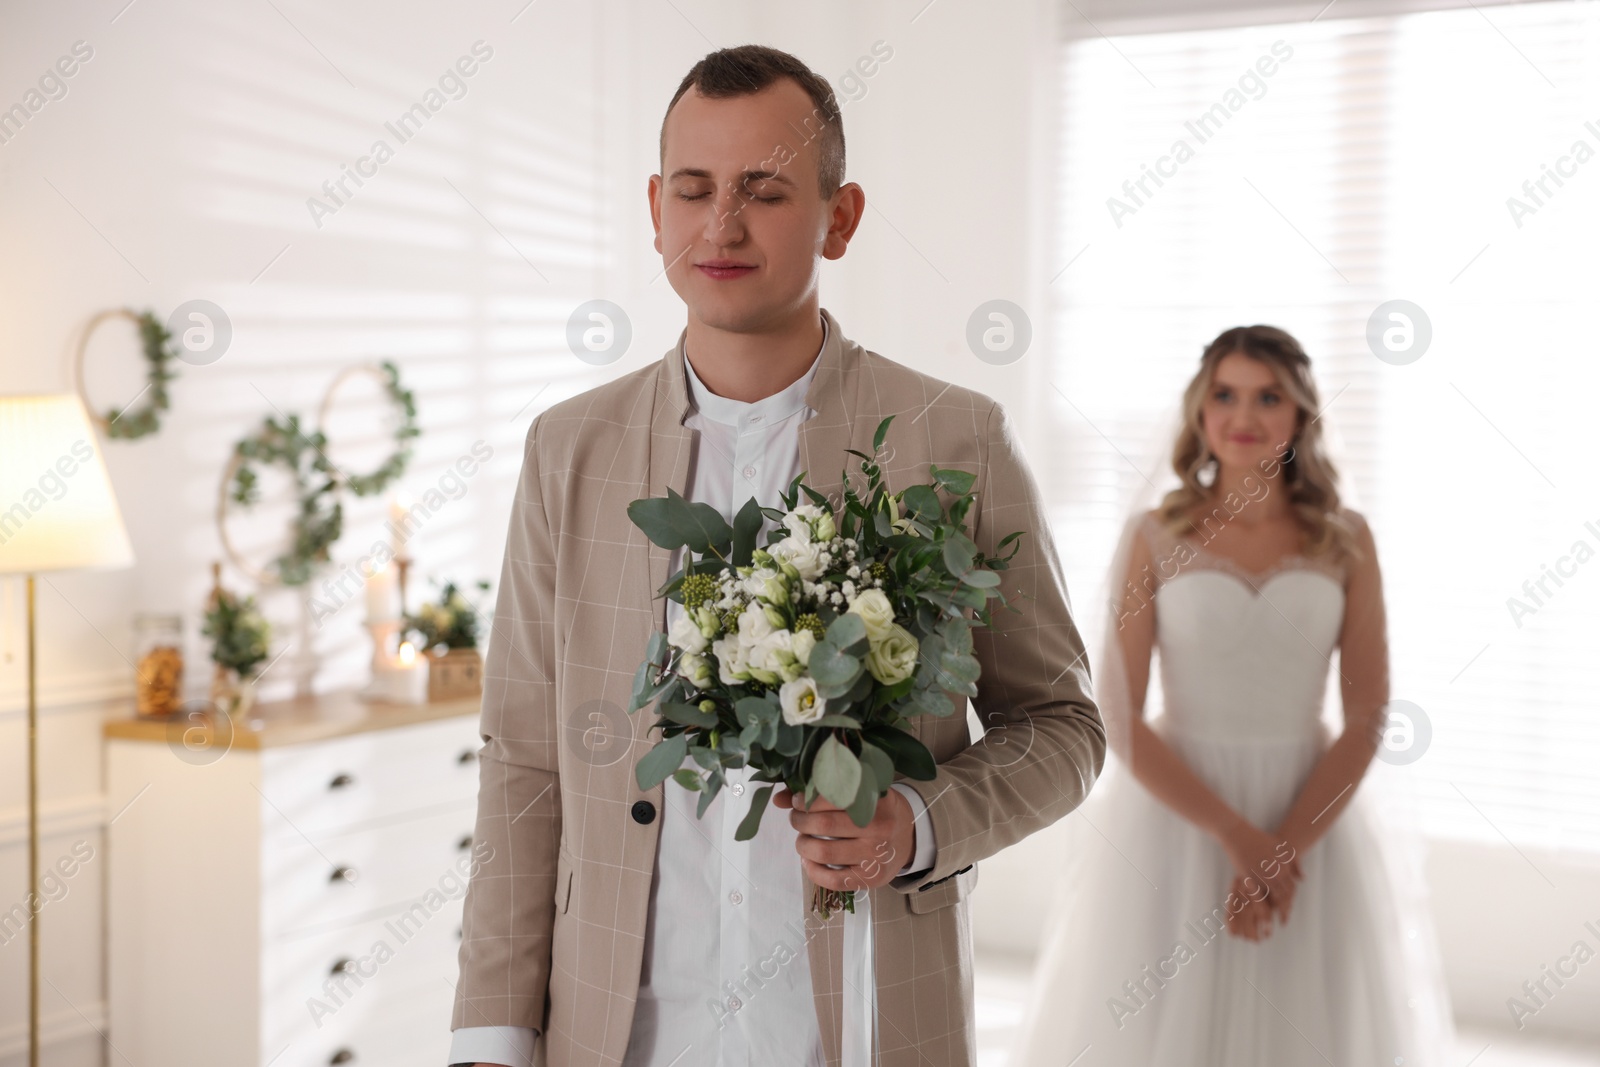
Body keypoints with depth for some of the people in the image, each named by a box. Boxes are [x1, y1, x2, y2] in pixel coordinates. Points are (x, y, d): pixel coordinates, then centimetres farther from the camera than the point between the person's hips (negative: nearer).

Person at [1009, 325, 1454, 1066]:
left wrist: (1282, 848, -13)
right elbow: (1118, 717, -7)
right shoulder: (1154, 537, -2)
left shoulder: (1345, 540, 1)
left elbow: (1367, 719, -2)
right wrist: (1234, 835, -15)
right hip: (1177, 816, -1)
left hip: (1314, 816, 1)